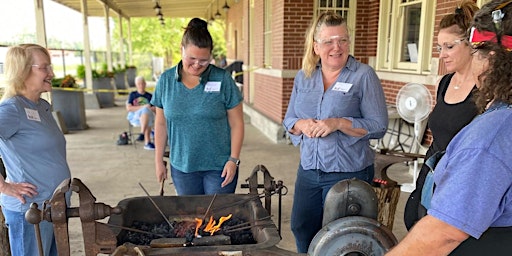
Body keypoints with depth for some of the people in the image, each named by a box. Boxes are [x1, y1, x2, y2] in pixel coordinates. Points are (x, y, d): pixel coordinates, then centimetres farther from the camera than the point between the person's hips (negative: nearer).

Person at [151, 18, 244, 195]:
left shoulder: (223, 79, -8)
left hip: (219, 167, -2)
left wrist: (234, 160, -9)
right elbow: (161, 124, 7)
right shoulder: (166, 80, 0)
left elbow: (236, 123, -5)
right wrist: (159, 161, 8)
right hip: (181, 167, 3)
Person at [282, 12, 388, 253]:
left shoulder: (364, 75, -10)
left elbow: (379, 126, -12)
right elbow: (289, 119, 9)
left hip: (349, 172, -5)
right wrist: (302, 125, -14)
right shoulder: (303, 77, 5)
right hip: (308, 170, 5)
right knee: (301, 229, 18)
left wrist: (338, 123, -25)